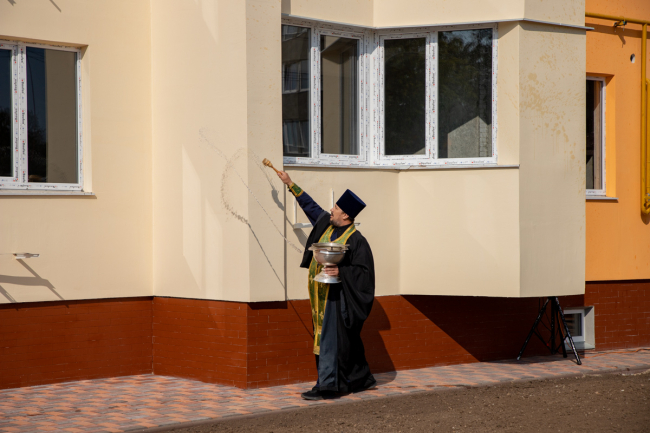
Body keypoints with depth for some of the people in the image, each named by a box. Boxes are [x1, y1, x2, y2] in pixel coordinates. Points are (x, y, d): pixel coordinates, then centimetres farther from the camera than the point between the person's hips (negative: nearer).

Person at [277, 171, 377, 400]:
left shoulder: (356, 241, -14)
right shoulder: (326, 224, 7)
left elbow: (364, 271, -14)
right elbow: (310, 205, 21)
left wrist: (341, 271, -28)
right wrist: (291, 185, 22)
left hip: (338, 297, -8)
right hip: (322, 295, 8)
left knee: (331, 339, -10)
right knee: (346, 341, 15)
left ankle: (327, 385, -9)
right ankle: (362, 378, 26)